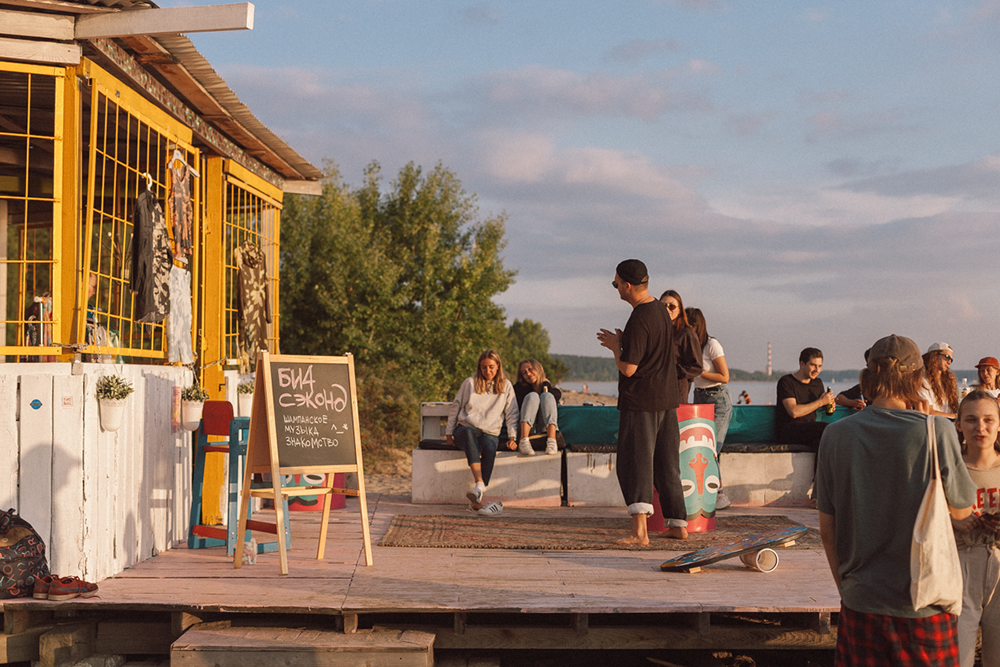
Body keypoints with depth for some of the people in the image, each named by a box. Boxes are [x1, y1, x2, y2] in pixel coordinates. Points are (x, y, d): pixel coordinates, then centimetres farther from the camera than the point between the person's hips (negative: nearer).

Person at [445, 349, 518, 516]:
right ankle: (480, 484, -54)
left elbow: (512, 414, 13)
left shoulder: (506, 386, 13)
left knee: (490, 447, -37)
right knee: (469, 433, -40)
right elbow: (455, 407, 14)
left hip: (490, 433, 1)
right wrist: (449, 433, 10)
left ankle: (476, 500, -42)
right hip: (465, 429, -1)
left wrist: (512, 437, 0)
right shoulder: (470, 383, 9)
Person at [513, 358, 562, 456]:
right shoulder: (520, 387, 16)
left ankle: (552, 442, -43)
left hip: (546, 428, 1)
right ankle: (523, 442, -46)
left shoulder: (547, 386, 19)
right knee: (532, 396, -21)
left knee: (547, 396, -20)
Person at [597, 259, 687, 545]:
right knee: (666, 465, 16)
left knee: (635, 465, -9)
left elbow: (628, 368, -20)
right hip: (666, 399, 9)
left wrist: (615, 346, -3)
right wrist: (620, 344, 16)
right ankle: (678, 524, 22)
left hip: (640, 402, -9)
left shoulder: (639, 320, -19)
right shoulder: (661, 310, 11)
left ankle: (639, 531, -17)